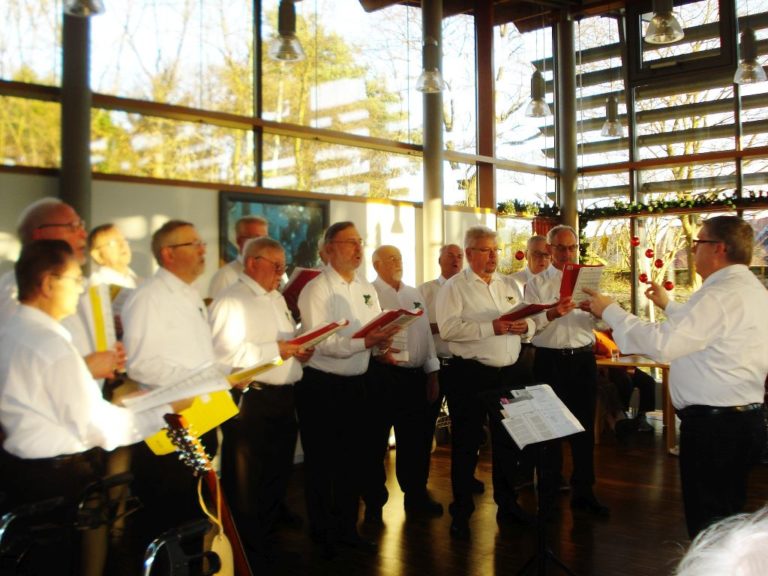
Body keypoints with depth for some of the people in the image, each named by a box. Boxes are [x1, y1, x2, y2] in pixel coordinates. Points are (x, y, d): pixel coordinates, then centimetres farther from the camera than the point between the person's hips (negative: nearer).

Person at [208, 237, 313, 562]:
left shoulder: (277, 300, 17)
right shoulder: (232, 301, -11)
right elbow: (223, 352, -23)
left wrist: (299, 351, 3)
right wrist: (274, 350, -23)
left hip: (283, 397, 9)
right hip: (251, 399, -9)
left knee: (279, 469, 17)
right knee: (248, 475, 4)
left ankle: (269, 529, 34)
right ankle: (248, 544, 20)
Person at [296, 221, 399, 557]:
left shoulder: (367, 290, 10)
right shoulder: (316, 290, -12)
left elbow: (378, 332, 12)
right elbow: (319, 342, -21)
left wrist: (383, 340, -11)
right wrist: (364, 342, -29)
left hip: (355, 384, 6)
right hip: (321, 386, -6)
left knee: (353, 459, 15)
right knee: (321, 462, 8)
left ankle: (347, 527, 31)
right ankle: (322, 533, 24)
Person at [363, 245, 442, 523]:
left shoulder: (414, 295, 16)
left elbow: (426, 333, 17)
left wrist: (432, 373, 14)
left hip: (415, 376, 6)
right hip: (382, 376, -6)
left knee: (417, 438, 13)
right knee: (376, 441, 5)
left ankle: (416, 495, 29)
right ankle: (374, 502, 19)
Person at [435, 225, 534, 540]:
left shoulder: (509, 286, 14)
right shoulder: (454, 288, -5)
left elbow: (531, 321, 15)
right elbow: (448, 328, -19)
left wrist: (524, 325, -9)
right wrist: (491, 327, -23)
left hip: (509, 373, 6)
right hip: (471, 375, -6)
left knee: (507, 440, 16)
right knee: (466, 444, 4)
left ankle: (507, 503, 32)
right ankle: (461, 512, 16)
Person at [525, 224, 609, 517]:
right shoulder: (536, 284, 1)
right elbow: (528, 325, -12)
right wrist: (551, 314, -29)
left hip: (583, 359, 3)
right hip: (549, 360, -3)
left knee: (584, 426, 10)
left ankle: (583, 492, 24)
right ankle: (549, 492, 20)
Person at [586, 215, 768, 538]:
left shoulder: (722, 295, -22)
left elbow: (662, 344, -27)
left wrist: (610, 312, -17)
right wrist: (668, 306, 29)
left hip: (713, 425, -10)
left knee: (706, 524, 2)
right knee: (727, 519, 21)